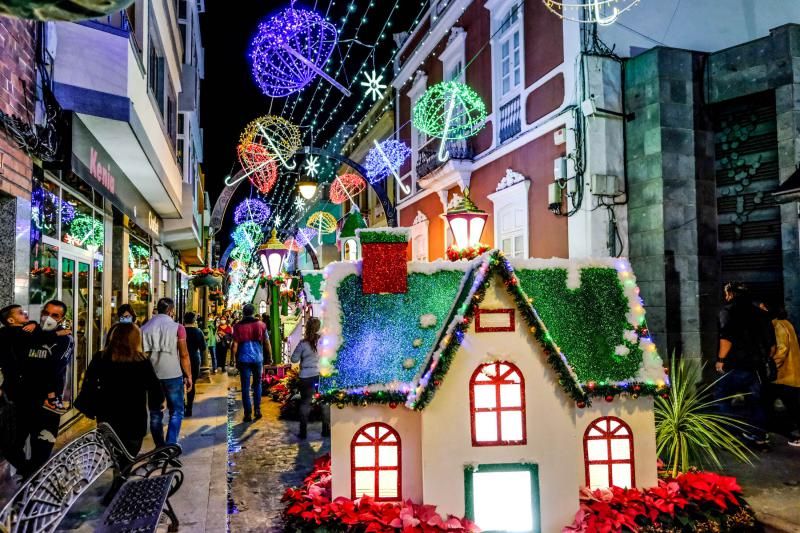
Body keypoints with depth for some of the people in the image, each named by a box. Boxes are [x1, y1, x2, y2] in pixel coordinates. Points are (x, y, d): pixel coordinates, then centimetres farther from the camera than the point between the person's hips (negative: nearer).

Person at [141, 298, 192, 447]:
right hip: (173, 375, -3)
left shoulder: (145, 328, 6)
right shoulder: (177, 328, -6)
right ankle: (171, 446, -3)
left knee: (155, 413, 12)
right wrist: (188, 375, 1)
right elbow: (184, 354, -8)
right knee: (176, 412, 7)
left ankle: (160, 448, 17)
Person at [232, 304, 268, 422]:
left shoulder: (238, 326, -3)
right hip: (258, 358, 2)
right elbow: (266, 342, 4)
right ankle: (257, 409, 13)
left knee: (245, 387, 4)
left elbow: (235, 345, -5)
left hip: (244, 359, -1)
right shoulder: (261, 325, 1)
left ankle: (248, 413, 4)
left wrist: (235, 360, 5)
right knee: (257, 384, 17)